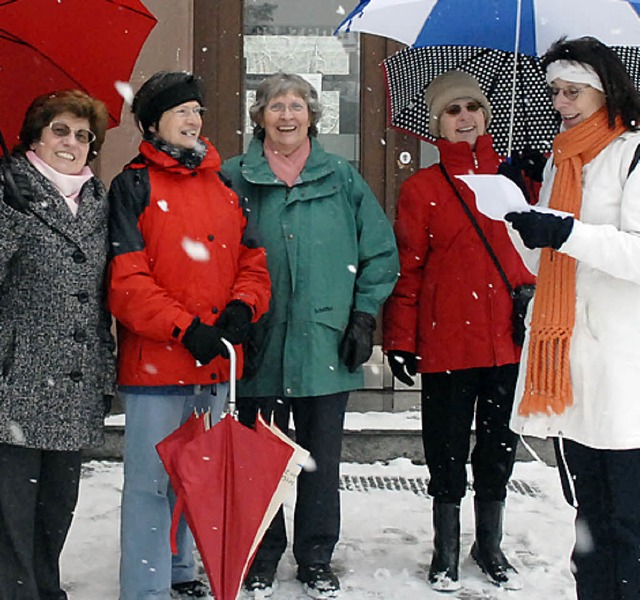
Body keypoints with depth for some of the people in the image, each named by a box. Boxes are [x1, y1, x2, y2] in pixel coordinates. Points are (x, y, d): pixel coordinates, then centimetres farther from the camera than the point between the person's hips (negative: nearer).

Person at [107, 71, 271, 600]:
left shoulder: (223, 187, 13)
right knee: (152, 480, -1)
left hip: (215, 362, 6)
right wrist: (186, 329, -20)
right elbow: (125, 280, -12)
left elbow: (253, 260, 13)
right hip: (155, 360, -6)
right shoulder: (133, 186, -4)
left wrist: (242, 306, -8)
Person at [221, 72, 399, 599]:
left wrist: (364, 316, 0)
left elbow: (381, 252, 6)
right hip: (258, 349, -1)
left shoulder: (342, 178, 4)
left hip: (327, 349, 1)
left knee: (322, 460, 11)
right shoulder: (235, 178, 1)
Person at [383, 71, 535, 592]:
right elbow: (407, 269, 0)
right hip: (446, 343, -3)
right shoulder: (421, 188, 2)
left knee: (499, 446, 14)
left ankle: (490, 546, 32)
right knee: (448, 450, 7)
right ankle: (446, 553, 25)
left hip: (507, 340, 3)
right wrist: (400, 341, -4)